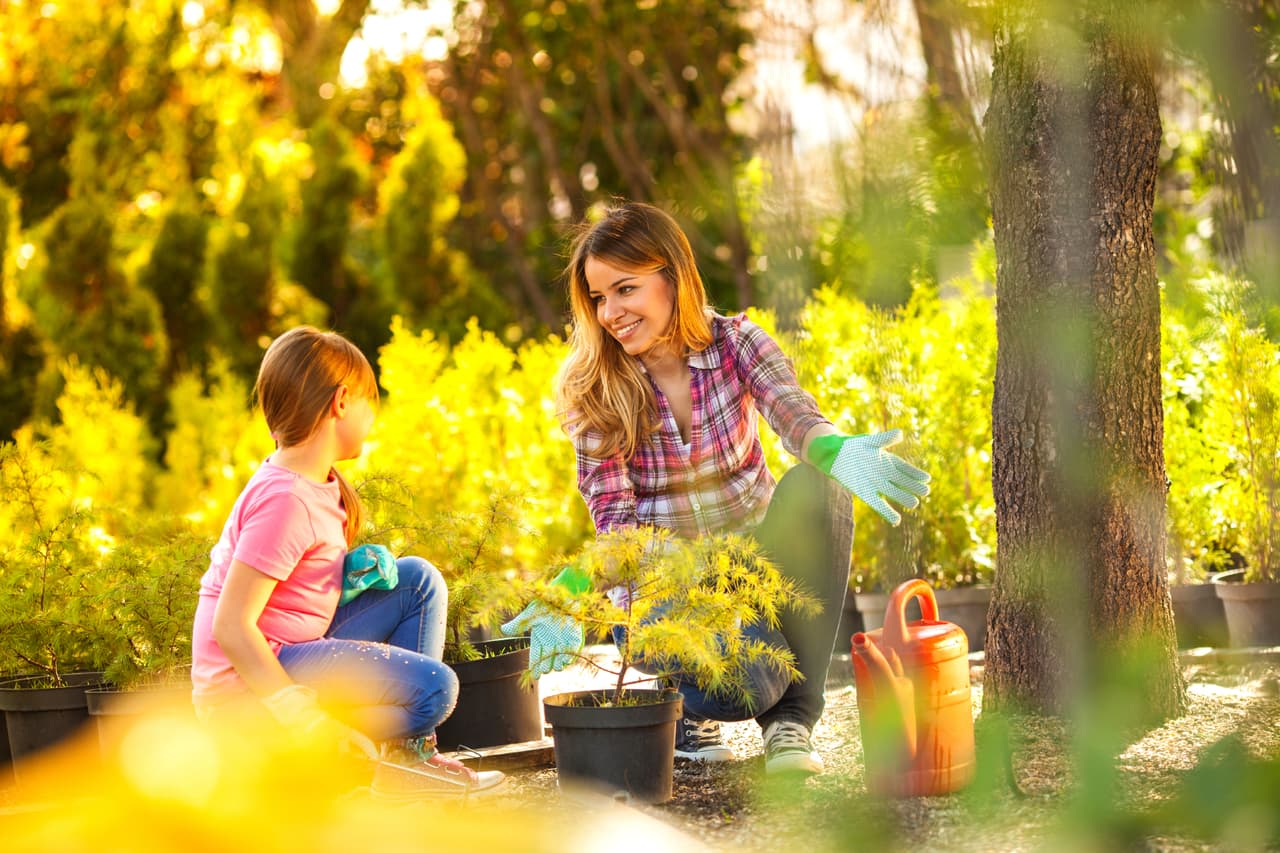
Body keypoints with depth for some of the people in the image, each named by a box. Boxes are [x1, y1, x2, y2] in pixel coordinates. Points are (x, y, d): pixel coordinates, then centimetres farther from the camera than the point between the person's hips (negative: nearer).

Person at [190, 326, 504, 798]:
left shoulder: (315, 481, 8)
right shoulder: (287, 500, -21)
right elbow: (231, 626, -26)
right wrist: (306, 716, -28)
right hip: (251, 683, -10)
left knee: (417, 580, 12)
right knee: (435, 688, -20)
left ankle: (408, 755, 8)